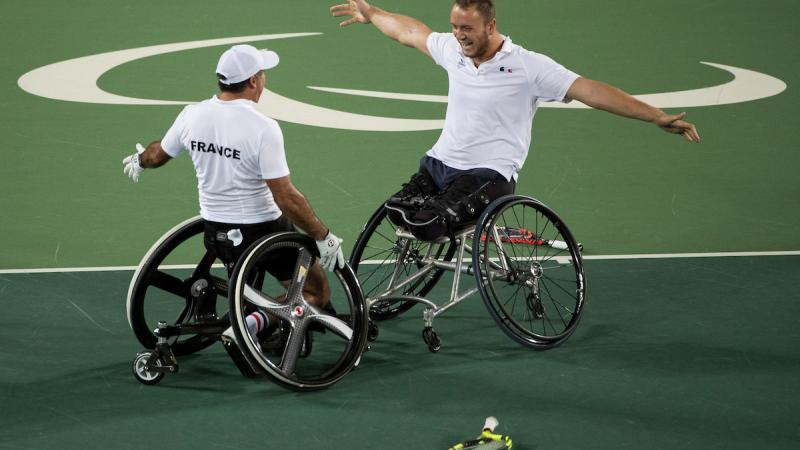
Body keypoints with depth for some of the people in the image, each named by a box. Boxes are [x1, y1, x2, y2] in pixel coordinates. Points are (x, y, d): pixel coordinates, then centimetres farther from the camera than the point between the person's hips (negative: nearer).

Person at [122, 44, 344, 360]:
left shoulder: (192, 115, -7)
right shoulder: (263, 128, -24)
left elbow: (158, 155, 13)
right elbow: (286, 198, -25)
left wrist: (139, 160, 36)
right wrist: (323, 237, -15)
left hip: (214, 233, 7)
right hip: (261, 230, -7)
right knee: (317, 293, 7)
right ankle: (257, 322, -15)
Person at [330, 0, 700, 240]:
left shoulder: (528, 66, -13)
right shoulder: (452, 50, 3)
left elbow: (589, 90, -17)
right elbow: (409, 31, 24)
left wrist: (657, 117, -23)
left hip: (488, 174, -6)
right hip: (440, 163, 6)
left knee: (429, 224, -25)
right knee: (397, 212, -14)